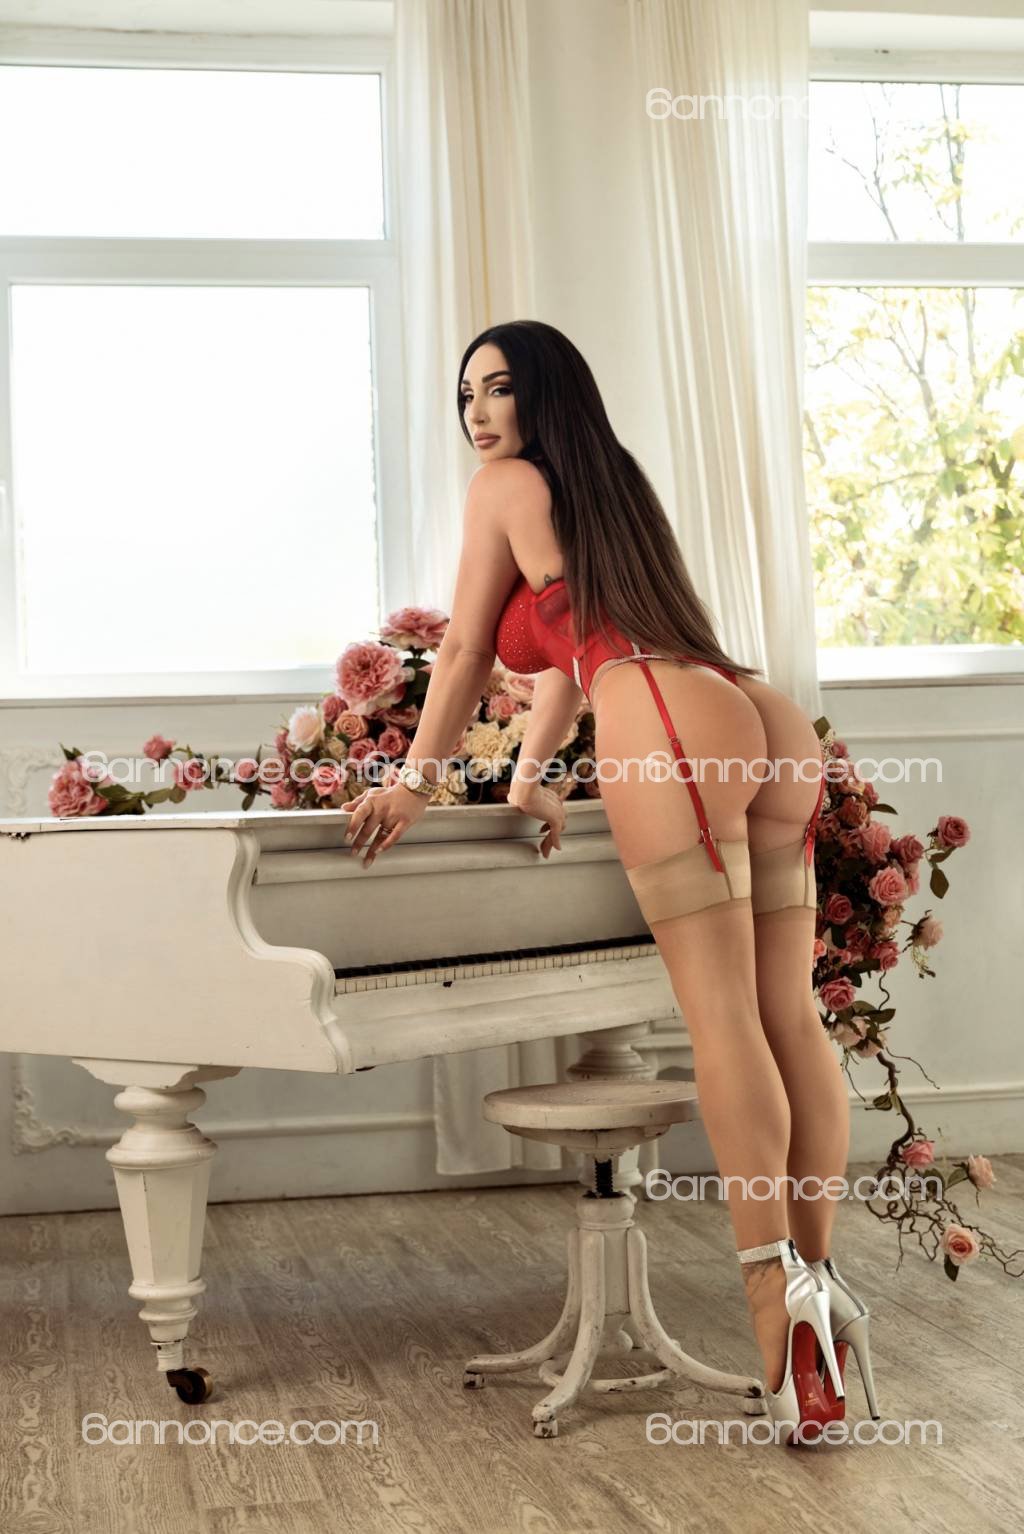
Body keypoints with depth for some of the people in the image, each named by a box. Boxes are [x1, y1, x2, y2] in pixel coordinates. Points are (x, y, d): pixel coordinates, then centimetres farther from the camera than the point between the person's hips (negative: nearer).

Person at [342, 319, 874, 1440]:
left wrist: (415, 781, 18)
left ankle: (774, 1282, -19)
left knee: (724, 1018, -13)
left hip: (675, 729, -8)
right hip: (771, 728, 8)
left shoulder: (507, 484, 10)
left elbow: (465, 651, 12)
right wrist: (527, 781, 37)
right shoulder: (612, 486, 34)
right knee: (788, 1017, 4)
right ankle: (814, 1269, 6)